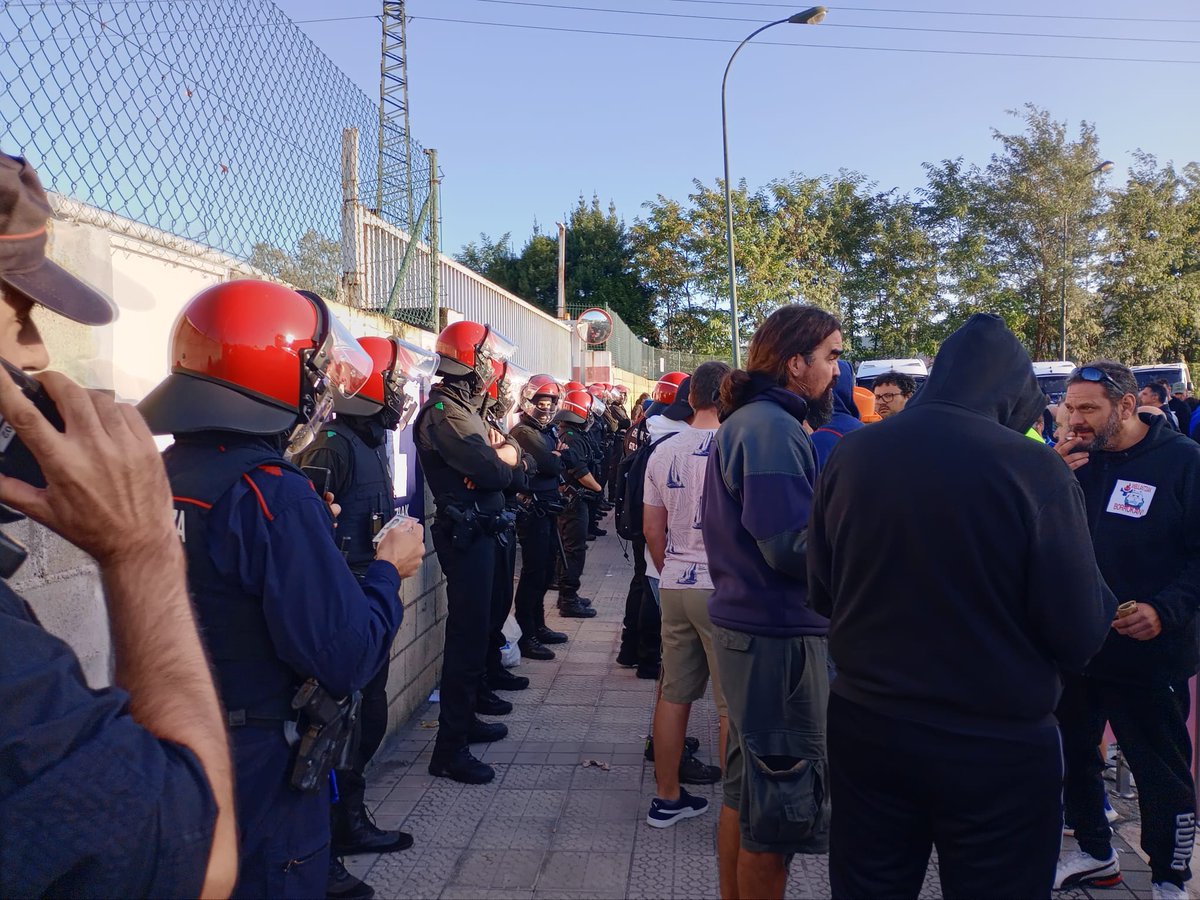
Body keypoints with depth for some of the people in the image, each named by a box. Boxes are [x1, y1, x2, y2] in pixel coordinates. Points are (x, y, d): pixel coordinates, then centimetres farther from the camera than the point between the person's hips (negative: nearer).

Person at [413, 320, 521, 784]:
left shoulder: (464, 407, 15)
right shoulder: (445, 412, -17)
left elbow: (512, 454, 12)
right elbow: (495, 472, -23)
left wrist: (499, 453, -9)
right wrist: (503, 456, -2)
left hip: (478, 532, 10)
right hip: (465, 533, -10)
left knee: (474, 626, 19)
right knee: (467, 633, -7)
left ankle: (466, 714, 33)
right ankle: (450, 747, 0)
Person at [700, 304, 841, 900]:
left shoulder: (745, 422, 14)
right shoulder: (773, 429, -18)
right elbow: (794, 547, -24)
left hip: (745, 622, 10)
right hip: (779, 634, -10)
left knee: (746, 792, 21)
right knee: (782, 806, 4)